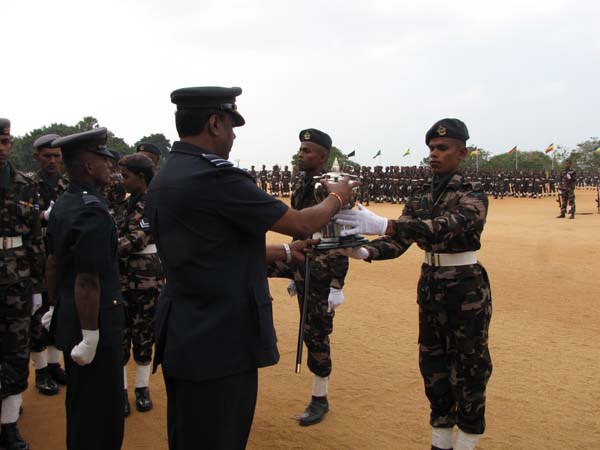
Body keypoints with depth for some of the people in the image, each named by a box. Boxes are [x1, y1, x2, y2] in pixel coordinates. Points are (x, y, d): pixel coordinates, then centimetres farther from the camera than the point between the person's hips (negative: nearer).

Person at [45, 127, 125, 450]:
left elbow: (53, 262, 14)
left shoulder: (61, 204, 6)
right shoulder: (93, 211, -23)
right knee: (102, 414, 3)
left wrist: (55, 308, 23)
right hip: (94, 324, -10)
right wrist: (90, 336, -21)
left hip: (68, 319, 10)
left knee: (80, 404, 24)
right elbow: (87, 281, -26)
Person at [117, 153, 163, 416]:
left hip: (147, 281, -6)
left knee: (143, 336, 6)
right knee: (120, 335, 7)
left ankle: (142, 388, 21)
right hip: (123, 279, 6)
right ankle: (121, 391, 17)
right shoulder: (133, 202, 12)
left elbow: (133, 241, -19)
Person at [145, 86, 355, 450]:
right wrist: (337, 198, 7)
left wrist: (283, 252, 19)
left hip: (182, 338, 9)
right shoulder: (215, 176, -21)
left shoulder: (163, 180, 7)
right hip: (220, 344, -9)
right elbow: (302, 223, -13)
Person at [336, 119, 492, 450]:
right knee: (433, 363, 14)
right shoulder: (421, 195, 5)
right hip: (430, 283, 6)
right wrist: (366, 250, -26)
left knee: (468, 368, 6)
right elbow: (400, 241, -4)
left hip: (466, 286, -6)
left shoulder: (472, 195, -15)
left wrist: (382, 224, -45)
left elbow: (443, 227, -34)